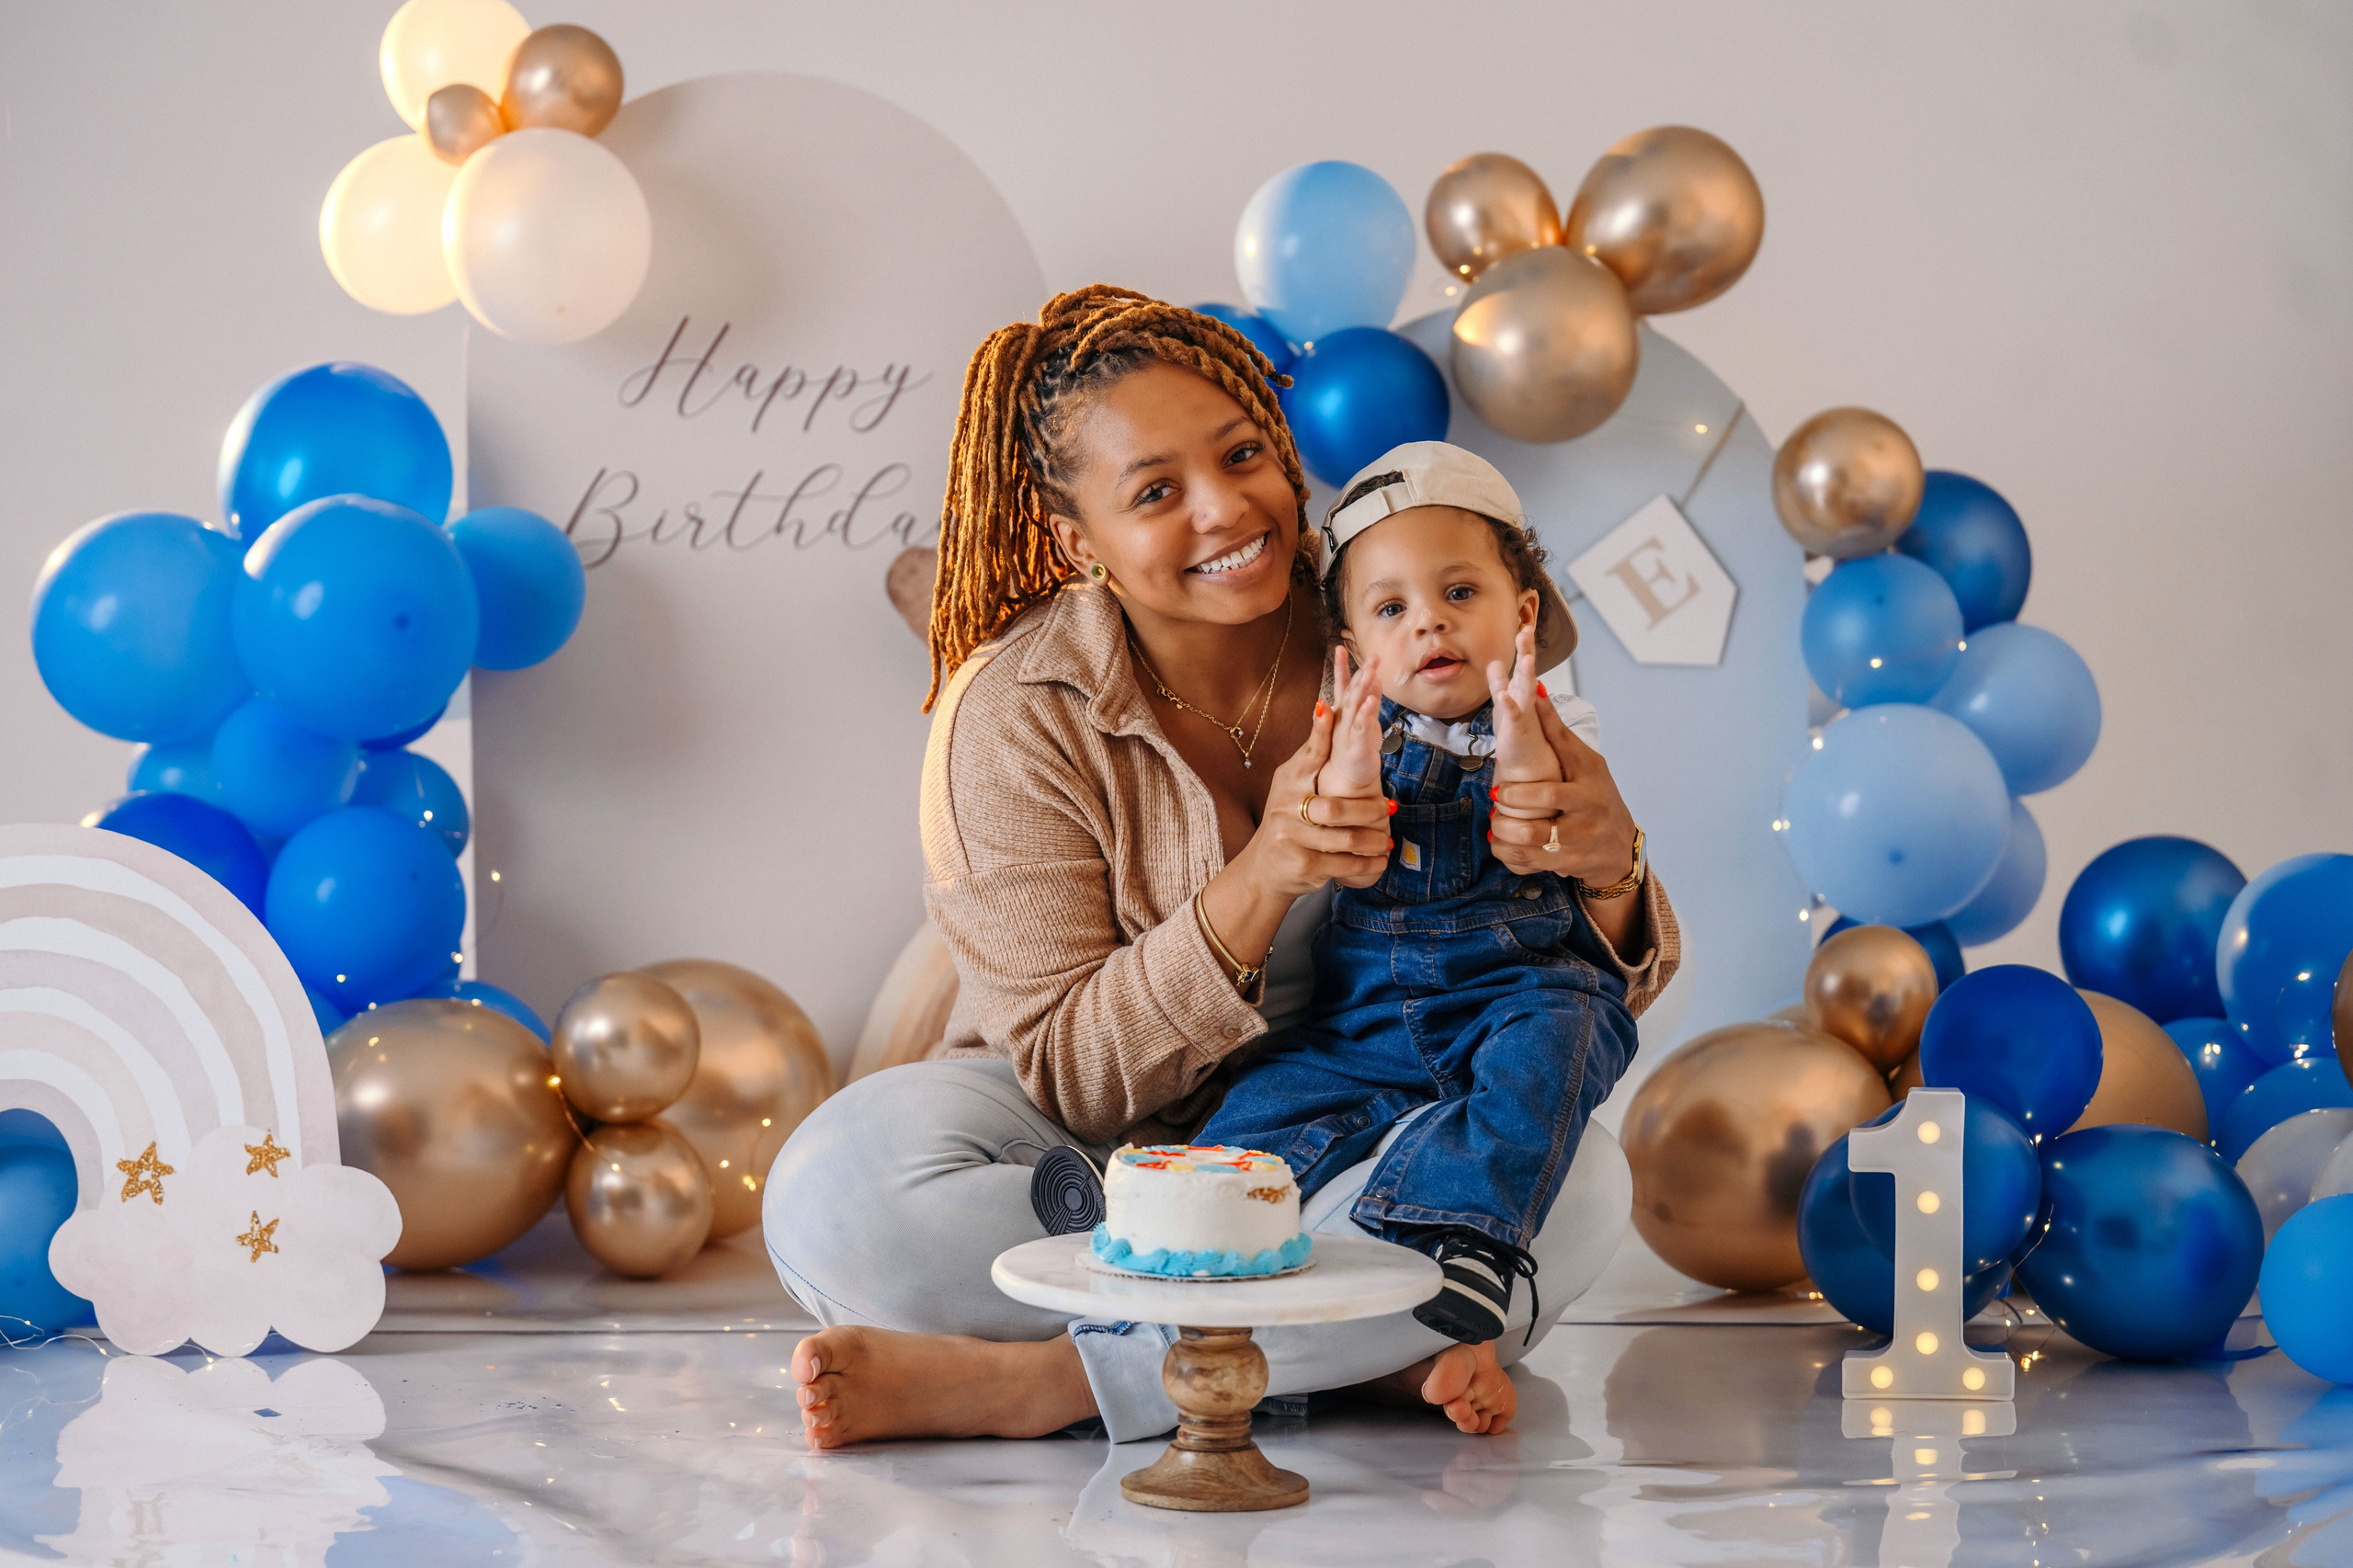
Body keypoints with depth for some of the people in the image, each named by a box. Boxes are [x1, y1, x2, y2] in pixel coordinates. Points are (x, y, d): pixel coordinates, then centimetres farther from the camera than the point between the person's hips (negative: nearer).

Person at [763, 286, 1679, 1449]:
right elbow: (1065, 1078, -15)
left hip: (1351, 1159, 1)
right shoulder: (1016, 716, -13)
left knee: (1583, 1181, -31)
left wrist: (1607, 866, -29)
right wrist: (1259, 883, -30)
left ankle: (1028, 1384, -27)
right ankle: (1375, 1345, -23)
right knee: (837, 1188, -31)